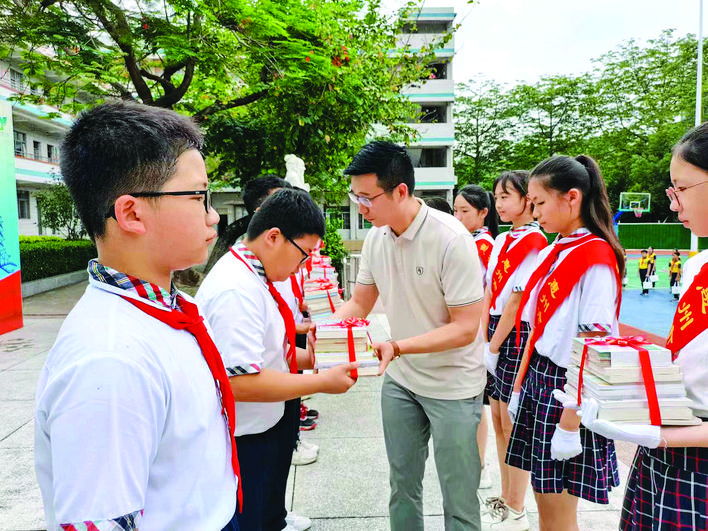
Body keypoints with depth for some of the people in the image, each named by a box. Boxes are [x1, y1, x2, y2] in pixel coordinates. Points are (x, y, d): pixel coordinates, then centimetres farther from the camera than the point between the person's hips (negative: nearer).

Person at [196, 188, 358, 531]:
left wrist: (307, 358, 4)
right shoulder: (237, 290, -27)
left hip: (264, 430, 10)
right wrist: (323, 382, -23)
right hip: (242, 442, -10)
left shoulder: (253, 277, 5)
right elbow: (241, 382, -31)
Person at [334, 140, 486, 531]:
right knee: (402, 484, 20)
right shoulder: (376, 237, -3)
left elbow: (465, 328, -22)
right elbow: (359, 302, 6)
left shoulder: (451, 239, -23)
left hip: (452, 386, -5)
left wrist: (397, 347, -32)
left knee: (459, 499, 8)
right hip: (399, 381, 6)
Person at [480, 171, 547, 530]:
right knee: (498, 421, 16)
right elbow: (488, 294, 10)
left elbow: (517, 300, -17)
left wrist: (493, 348, -13)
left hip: (517, 336, -8)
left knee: (513, 425, 2)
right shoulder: (501, 242, 12)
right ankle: (505, 498, 32)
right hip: (495, 331, 8)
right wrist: (483, 340, 2)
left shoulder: (534, 241, -13)